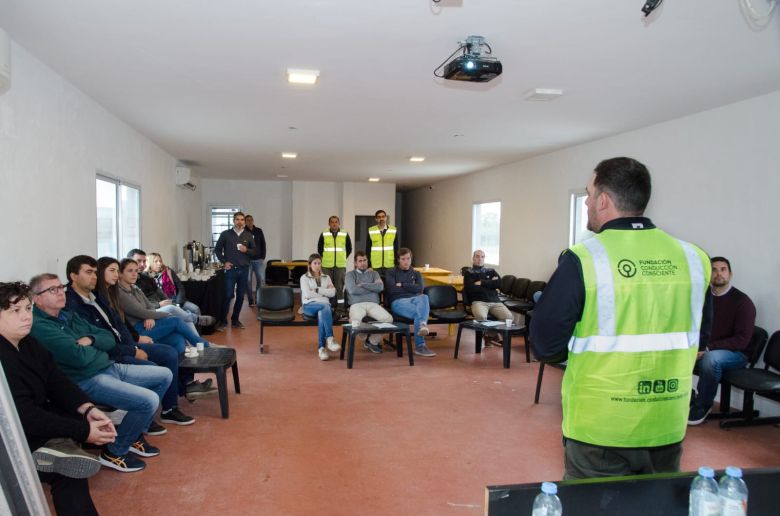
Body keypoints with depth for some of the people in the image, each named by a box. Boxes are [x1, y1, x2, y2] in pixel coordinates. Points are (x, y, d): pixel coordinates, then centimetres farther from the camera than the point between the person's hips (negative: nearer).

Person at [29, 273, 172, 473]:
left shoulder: (69, 316, 14)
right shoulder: (39, 326, -15)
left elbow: (109, 339, 14)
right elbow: (80, 357, -25)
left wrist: (90, 339, -8)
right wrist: (96, 347, -3)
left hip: (109, 367, 10)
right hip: (87, 381, -10)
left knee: (165, 375, 11)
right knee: (149, 400, -25)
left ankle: (135, 435, 18)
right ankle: (115, 452, -1)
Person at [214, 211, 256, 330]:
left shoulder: (248, 235, 7)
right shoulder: (225, 234, 1)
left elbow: (255, 251, 10)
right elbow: (217, 249, 7)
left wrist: (246, 250, -10)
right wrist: (224, 262, -4)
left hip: (244, 270, 3)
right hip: (230, 269, -3)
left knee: (240, 296, 7)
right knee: (228, 295, -5)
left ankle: (235, 320, 19)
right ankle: (222, 320, 8)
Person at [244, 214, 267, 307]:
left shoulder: (259, 231, 9)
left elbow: (263, 245, 11)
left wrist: (263, 257, 3)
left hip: (259, 260, 2)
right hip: (247, 260, -2)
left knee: (261, 280, -4)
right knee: (248, 281, -1)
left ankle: (259, 300, 4)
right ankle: (251, 301, 7)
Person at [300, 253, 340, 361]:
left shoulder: (326, 277, 21)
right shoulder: (304, 277, 11)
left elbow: (332, 293, 4)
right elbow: (307, 294, -6)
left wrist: (317, 289, -5)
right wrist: (324, 292, 0)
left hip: (324, 305, 3)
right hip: (309, 305, -3)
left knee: (322, 313, -37)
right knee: (325, 306, -37)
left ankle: (321, 347, -38)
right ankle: (330, 339, -43)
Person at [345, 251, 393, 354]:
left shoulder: (374, 273, 23)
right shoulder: (350, 274, 15)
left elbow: (380, 287, 2)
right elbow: (352, 290, -6)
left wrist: (362, 285, 0)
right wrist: (373, 287, 2)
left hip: (373, 304, 2)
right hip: (357, 304, -2)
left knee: (388, 318, -30)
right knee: (355, 321, -39)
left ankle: (372, 341, -4)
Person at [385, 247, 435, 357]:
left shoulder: (416, 273, 27)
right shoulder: (391, 273, 17)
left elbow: (420, 288, 6)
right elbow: (392, 289, -3)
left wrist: (401, 285, 1)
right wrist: (411, 288, 2)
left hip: (414, 299, 3)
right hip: (398, 301, -3)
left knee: (424, 297, -39)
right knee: (418, 312, -37)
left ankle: (423, 324, -64)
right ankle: (420, 346, -40)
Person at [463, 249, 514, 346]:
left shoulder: (491, 271, 24)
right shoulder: (468, 272, 14)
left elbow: (499, 283, 5)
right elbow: (469, 288, -5)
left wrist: (482, 283, -2)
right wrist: (490, 284, 3)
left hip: (495, 301, 4)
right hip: (478, 301, -3)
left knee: (508, 316, -25)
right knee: (481, 316, -38)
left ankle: (490, 335, -4)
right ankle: (493, 335, -10)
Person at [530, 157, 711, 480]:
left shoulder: (583, 259, -17)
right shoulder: (692, 257, -3)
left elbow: (545, 347, -12)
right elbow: (700, 337, 11)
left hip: (599, 430, -4)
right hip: (668, 429, 5)